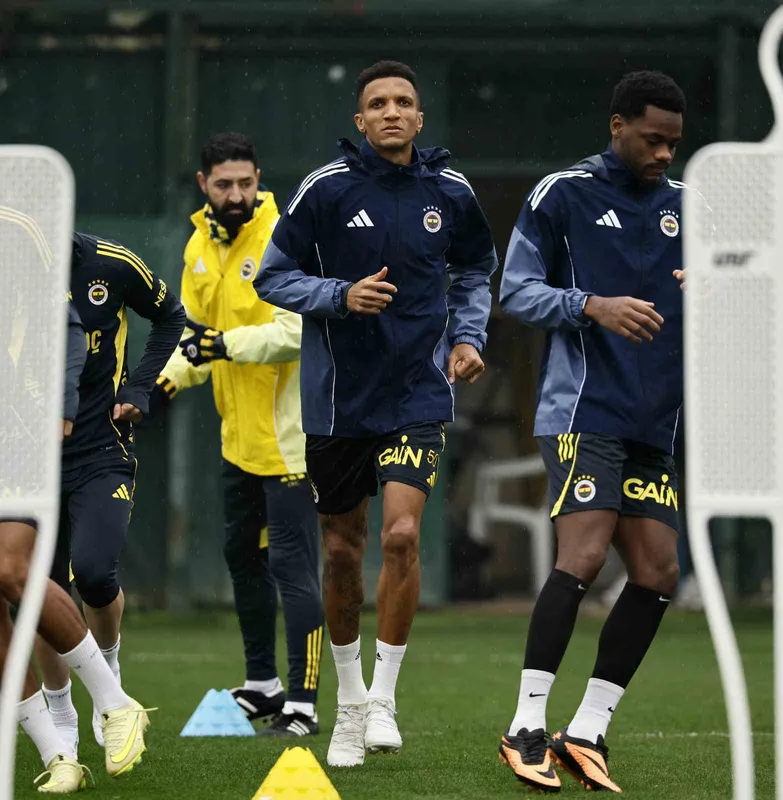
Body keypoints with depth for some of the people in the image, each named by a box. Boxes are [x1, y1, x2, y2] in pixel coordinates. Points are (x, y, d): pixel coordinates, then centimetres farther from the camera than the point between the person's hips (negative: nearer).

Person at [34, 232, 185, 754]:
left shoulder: (111, 265, -6)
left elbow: (170, 317, 12)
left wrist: (138, 389, 2)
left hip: (102, 452, -2)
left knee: (93, 571, -21)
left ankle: (109, 668, 11)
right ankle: (61, 716, 24)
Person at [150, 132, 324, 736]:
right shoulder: (200, 246, 9)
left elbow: (301, 331, -25)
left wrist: (229, 343, -27)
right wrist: (170, 378, 6)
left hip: (288, 435, -9)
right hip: (239, 436, 9)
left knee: (292, 565, -9)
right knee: (243, 556, 19)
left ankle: (303, 704, -6)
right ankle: (262, 685, 33)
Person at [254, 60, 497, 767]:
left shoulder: (450, 192, 1)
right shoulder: (327, 189, -7)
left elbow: (474, 271, 19)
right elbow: (273, 277, -2)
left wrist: (469, 335, 3)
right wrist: (342, 295, -18)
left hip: (419, 393, 0)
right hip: (338, 395, 0)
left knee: (402, 534, -17)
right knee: (342, 551, 8)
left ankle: (383, 698, -4)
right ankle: (348, 702, 27)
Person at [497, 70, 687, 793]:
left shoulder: (684, 205, 13)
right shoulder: (562, 193, -1)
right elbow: (516, 290, -3)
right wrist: (594, 306, -19)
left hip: (651, 421, 6)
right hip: (583, 406, -6)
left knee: (657, 573, -1)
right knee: (584, 554, -18)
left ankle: (588, 731, 7)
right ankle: (527, 728, -12)